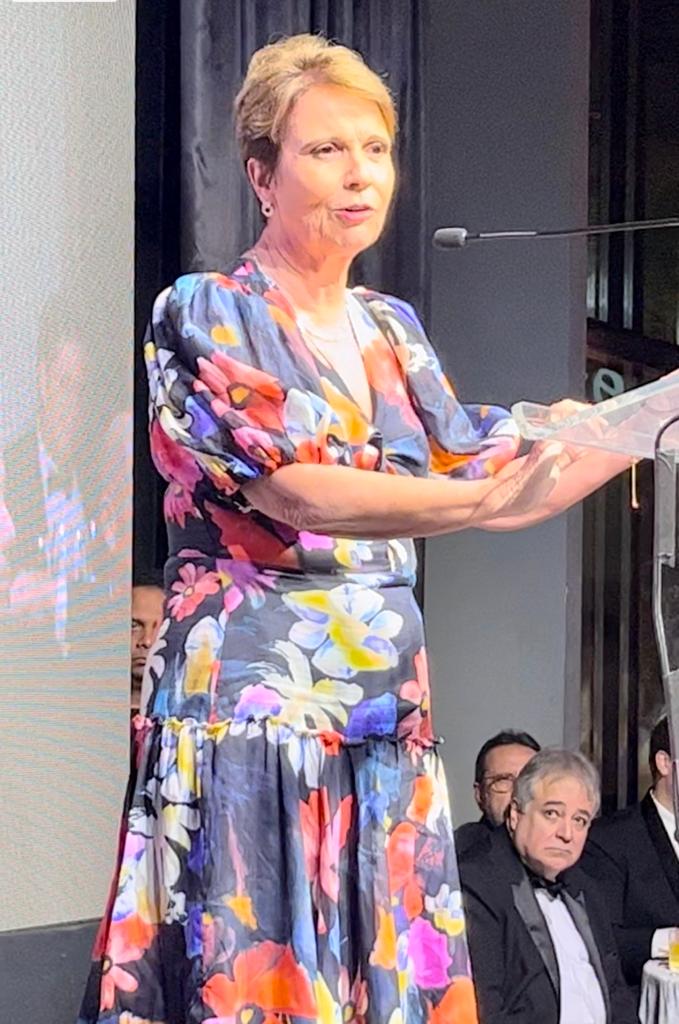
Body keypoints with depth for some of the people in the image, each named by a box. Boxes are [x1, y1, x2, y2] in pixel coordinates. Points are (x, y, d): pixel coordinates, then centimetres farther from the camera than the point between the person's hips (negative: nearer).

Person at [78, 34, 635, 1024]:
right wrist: (488, 501, -28)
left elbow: (473, 470, 11)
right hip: (254, 707, -6)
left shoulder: (392, 330, 14)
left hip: (387, 711, 6)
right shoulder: (205, 314, -5)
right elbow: (292, 493, -18)